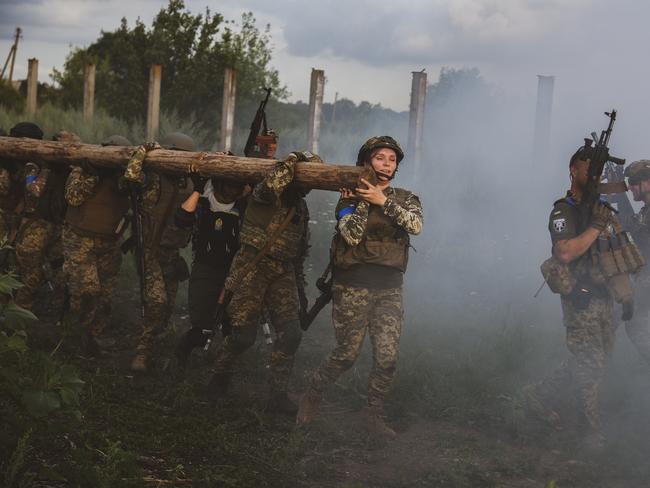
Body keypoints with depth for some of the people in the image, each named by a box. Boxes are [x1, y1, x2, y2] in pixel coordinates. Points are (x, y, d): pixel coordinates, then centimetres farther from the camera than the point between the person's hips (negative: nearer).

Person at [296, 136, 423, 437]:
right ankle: (311, 397, 23)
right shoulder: (351, 196, 3)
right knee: (346, 355, 0)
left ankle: (374, 414, 15)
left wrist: (383, 201, -21)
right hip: (354, 285, -3)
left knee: (387, 358, -3)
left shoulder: (405, 199, 11)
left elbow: (415, 225, -12)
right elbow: (352, 235, -13)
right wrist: (362, 201, -15)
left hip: (390, 288, 3)